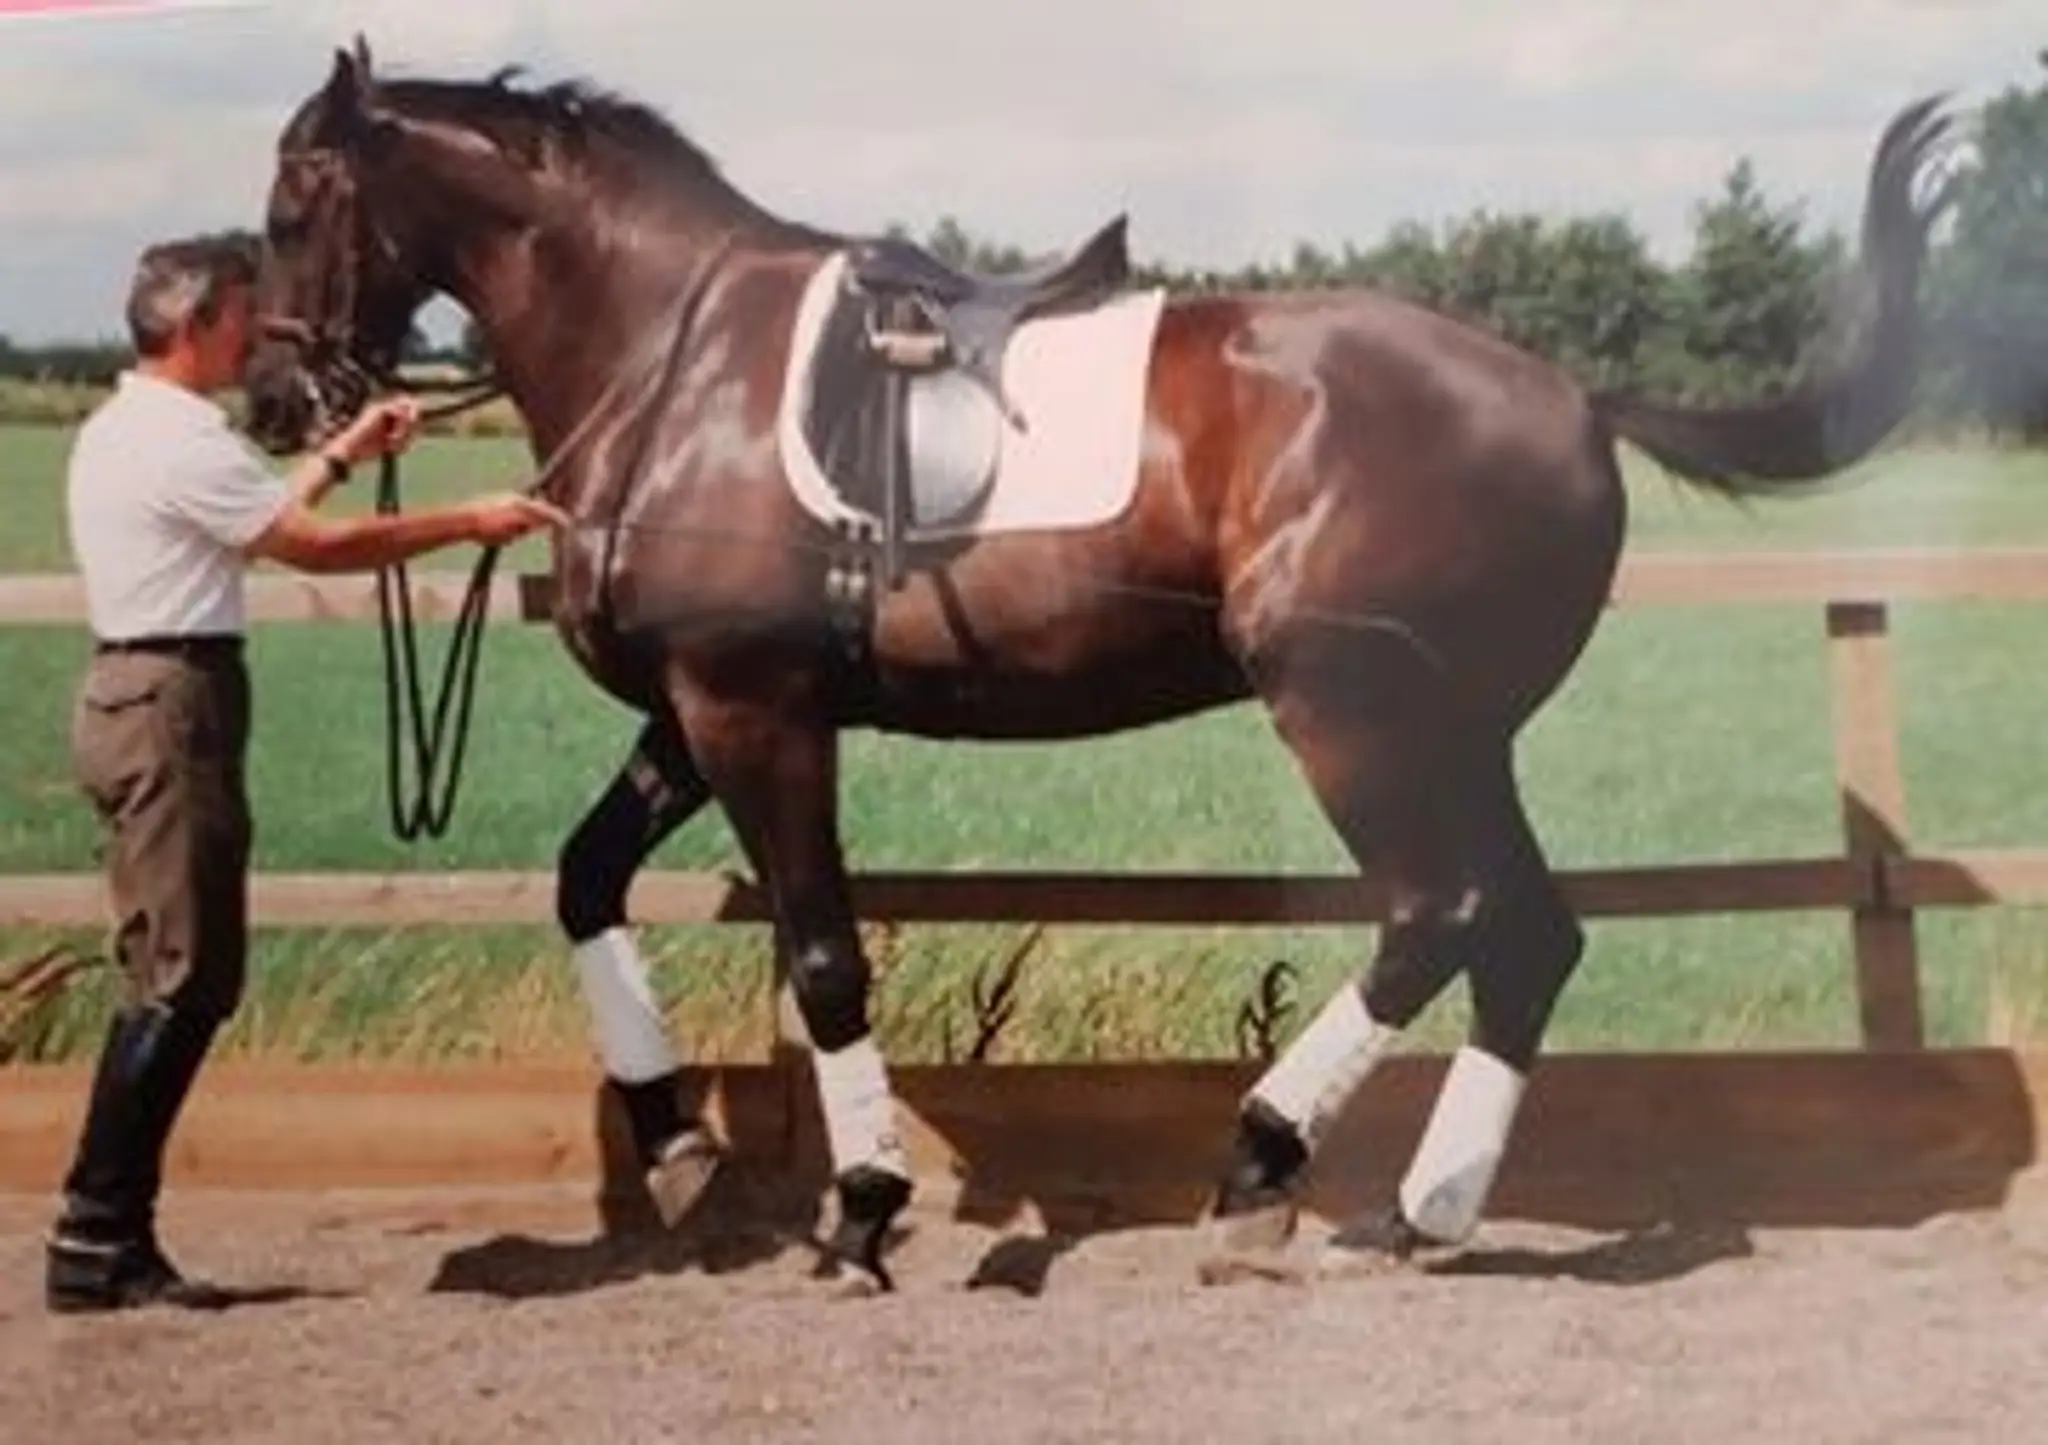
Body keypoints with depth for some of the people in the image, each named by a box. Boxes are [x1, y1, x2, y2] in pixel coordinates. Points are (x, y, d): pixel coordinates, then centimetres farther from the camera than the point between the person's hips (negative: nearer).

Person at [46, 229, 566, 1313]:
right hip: (171, 706, -11)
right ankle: (97, 1239, -6)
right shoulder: (182, 440, -15)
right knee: (181, 983, -8)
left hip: (139, 697, 11)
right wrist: (470, 522, -7)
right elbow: (320, 548, -15)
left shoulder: (120, 429, 18)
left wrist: (343, 453, 31)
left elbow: (257, 521, 29)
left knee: (184, 980, 11)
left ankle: (109, 1233, 12)